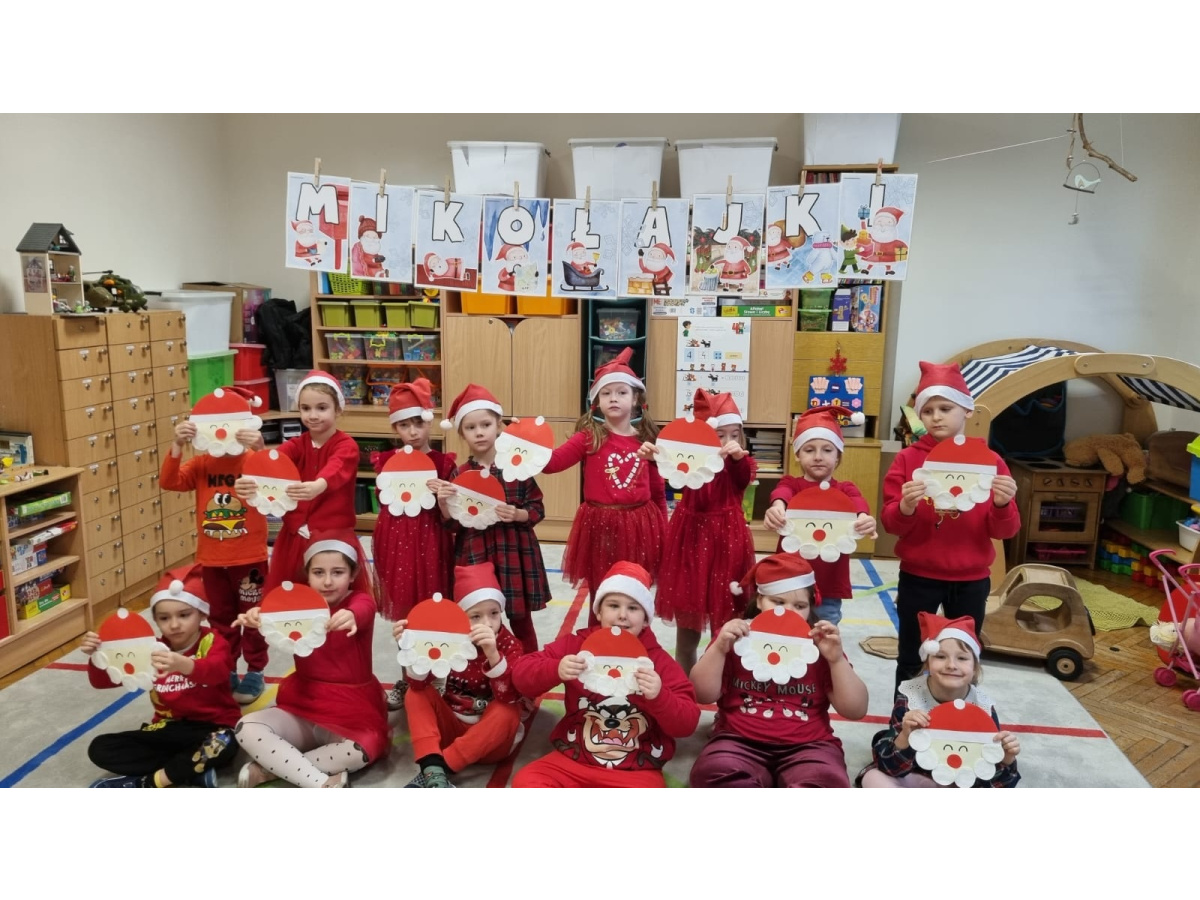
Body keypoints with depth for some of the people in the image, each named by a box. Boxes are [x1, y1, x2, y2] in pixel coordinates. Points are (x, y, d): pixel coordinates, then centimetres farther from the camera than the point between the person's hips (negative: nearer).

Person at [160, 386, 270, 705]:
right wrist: (177, 446, -25)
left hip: (249, 557, -4)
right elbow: (168, 482, -13)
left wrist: (259, 448, -40)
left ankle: (255, 672, 23)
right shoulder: (201, 464, 0)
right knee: (220, 617, 17)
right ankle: (225, 672, 30)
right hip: (211, 558, 4)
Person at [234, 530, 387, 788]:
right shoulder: (300, 601, 0)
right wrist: (257, 619, -50)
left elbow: (360, 612, -36)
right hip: (303, 705, 3)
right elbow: (277, 617, -24)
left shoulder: (362, 601, -9)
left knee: (364, 748, -34)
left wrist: (350, 617, -63)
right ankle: (321, 784, -26)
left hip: (352, 710, -3)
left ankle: (267, 768, -17)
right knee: (247, 727, -22)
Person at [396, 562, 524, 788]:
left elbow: (511, 697, -30)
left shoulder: (509, 645, -13)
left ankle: (440, 767, -31)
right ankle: (433, 770, -35)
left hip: (490, 739, -3)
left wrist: (492, 654, -47)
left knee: (507, 712, -32)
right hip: (452, 728, 3)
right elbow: (418, 683, -17)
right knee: (416, 694, -16)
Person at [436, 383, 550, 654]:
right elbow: (453, 525, 1)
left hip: (514, 553, -1)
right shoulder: (460, 474, -1)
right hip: (475, 555, 1)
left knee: (521, 620, 13)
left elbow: (538, 509, 0)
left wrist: (517, 514, -19)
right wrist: (444, 504, -17)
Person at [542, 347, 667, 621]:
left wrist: (663, 532, 13)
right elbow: (552, 463, -18)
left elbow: (657, 490, 11)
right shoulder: (589, 436, -4)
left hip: (639, 525, 2)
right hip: (600, 526, -2)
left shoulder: (645, 440, 3)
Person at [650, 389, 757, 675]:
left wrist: (736, 455, -49)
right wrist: (653, 456, -48)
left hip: (726, 544, 0)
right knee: (686, 629, 12)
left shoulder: (742, 464, -2)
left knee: (724, 629, 8)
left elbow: (744, 476, -26)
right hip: (691, 540, 1)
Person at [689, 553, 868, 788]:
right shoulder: (738, 639, 7)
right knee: (713, 772, -31)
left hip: (807, 745, 0)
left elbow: (856, 710, 1)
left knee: (826, 782, -32)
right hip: (740, 741, 0)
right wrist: (719, 648, -15)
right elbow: (703, 695, 0)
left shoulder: (819, 646, 7)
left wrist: (836, 659, -13)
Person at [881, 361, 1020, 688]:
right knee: (911, 657, 9)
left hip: (971, 580, 1)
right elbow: (890, 523, -7)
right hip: (918, 577, -1)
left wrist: (1002, 505, -22)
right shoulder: (908, 458, -5)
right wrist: (905, 508, -28)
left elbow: (1005, 531, -2)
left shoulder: (990, 461, -1)